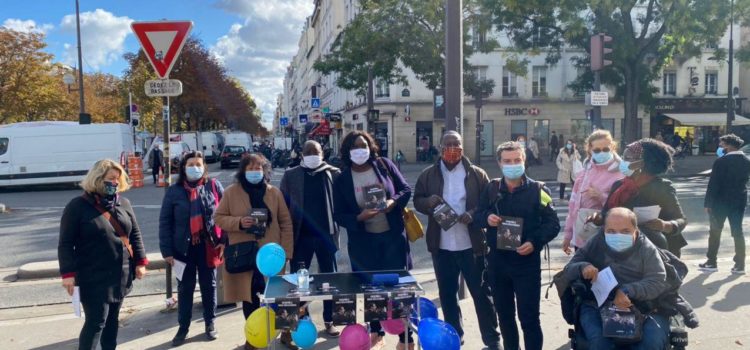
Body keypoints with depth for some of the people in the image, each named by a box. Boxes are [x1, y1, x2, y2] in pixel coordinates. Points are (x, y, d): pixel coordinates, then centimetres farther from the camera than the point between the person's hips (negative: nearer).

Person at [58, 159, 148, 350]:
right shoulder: (78, 206, -9)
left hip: (120, 275, 5)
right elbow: (66, 243, -9)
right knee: (96, 322, -3)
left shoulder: (123, 203, 7)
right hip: (93, 278, -5)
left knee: (112, 319, 16)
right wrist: (68, 273, -15)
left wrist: (140, 261, 5)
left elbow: (135, 234, 12)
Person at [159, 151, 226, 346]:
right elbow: (165, 222, -1)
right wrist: (167, 250, -5)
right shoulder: (174, 191, -2)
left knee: (209, 286, 13)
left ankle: (210, 324, 27)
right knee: (185, 289, 10)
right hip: (184, 248, 0)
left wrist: (224, 240, -8)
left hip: (209, 246, 0)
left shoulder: (214, 186, -2)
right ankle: (183, 328, 22)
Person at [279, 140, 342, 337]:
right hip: (301, 236, 0)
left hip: (326, 235, 0)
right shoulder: (291, 176, 2)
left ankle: (329, 321, 23)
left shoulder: (333, 174, 1)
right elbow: (283, 205, 4)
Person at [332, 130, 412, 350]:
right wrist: (359, 218, -21)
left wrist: (393, 202, -18)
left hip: (393, 235, 0)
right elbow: (339, 215, -3)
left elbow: (406, 190, 2)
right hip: (363, 241, 1)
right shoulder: (342, 180, -3)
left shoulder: (384, 165, -2)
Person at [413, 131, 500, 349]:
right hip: (441, 246, 3)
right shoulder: (428, 175, 4)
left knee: (481, 292, 7)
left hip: (471, 244, -2)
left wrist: (473, 214, -19)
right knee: (447, 293, 15)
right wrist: (429, 202, -14)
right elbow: (417, 201, 8)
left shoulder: (477, 174, -1)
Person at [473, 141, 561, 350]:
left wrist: (535, 242, -19)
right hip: (497, 261, 3)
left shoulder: (537, 190, -3)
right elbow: (476, 219, 9)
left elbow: (553, 223, -3)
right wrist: (486, 218, -14)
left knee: (529, 317, 1)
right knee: (504, 315, 16)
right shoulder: (491, 188, 5)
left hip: (527, 261, -3)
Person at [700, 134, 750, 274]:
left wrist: (707, 203, -11)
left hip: (721, 201, -5)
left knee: (715, 232, 7)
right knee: (737, 232, 10)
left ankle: (711, 262, 12)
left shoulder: (721, 161, -13)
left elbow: (713, 184, -15)